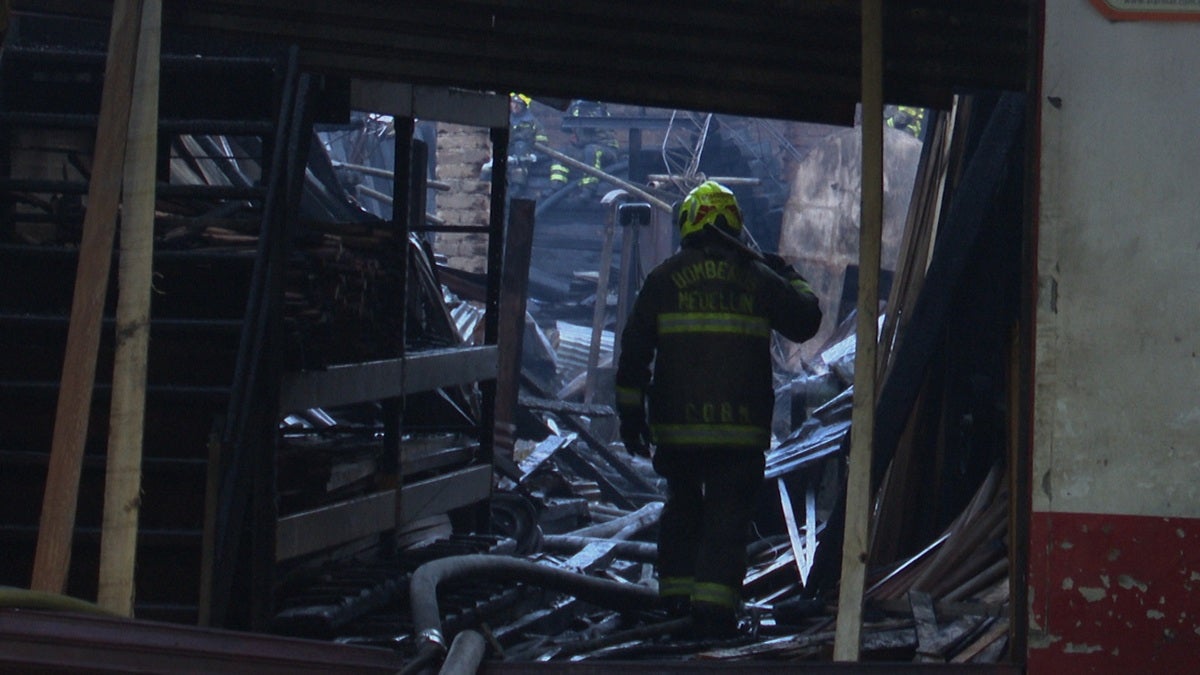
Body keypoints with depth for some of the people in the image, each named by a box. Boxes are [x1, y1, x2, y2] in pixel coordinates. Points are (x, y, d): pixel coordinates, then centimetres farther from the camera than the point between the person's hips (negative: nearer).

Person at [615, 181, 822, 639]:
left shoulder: (663, 279, 4)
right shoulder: (757, 278, 2)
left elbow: (634, 352, 2)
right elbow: (805, 322, 12)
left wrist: (630, 413, 8)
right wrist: (793, 281, 29)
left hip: (676, 425, 1)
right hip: (741, 428, -1)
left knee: (682, 505, 21)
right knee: (728, 515, 1)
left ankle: (676, 592, 20)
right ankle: (713, 604, -12)